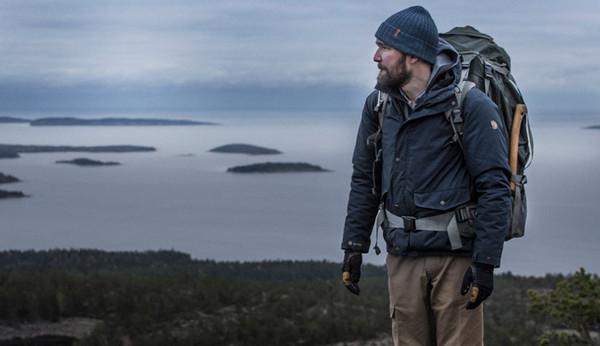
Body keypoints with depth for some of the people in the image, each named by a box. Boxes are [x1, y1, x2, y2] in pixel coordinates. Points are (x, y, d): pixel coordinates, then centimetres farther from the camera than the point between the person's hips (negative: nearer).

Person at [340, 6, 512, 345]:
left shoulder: (470, 106, -12)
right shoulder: (379, 105, 5)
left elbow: (495, 188, -13)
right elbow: (364, 180, 13)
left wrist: (485, 263, -16)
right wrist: (354, 246, 8)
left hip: (455, 256, -5)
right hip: (402, 254, 5)